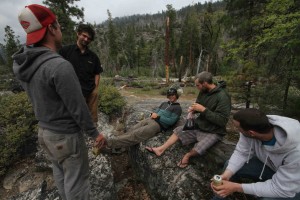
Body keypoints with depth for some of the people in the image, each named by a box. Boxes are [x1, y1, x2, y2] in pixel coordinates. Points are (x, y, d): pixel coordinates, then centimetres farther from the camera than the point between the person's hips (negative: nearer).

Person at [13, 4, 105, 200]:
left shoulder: (22, 63, -1)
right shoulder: (60, 66, -28)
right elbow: (78, 108, -23)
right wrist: (94, 133, -10)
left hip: (45, 131, 9)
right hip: (66, 136, -8)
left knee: (60, 174, 29)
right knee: (76, 181, 13)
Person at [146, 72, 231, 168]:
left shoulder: (223, 97, -23)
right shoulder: (203, 92, -1)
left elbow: (222, 121, -27)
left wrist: (203, 109, -29)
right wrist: (193, 109, -10)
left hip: (213, 132, -7)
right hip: (198, 126, 7)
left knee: (198, 149, -29)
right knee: (178, 130, 4)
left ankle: (188, 155, 6)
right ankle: (161, 149, 8)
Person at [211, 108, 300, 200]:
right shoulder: (249, 128, -28)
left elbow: (280, 188, -32)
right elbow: (241, 153, -17)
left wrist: (237, 187, -34)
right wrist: (226, 175, -31)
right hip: (267, 164, 4)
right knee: (229, 166, -9)